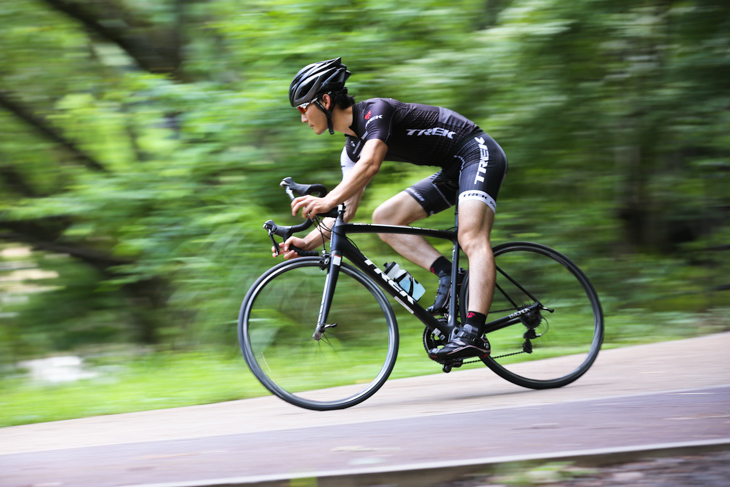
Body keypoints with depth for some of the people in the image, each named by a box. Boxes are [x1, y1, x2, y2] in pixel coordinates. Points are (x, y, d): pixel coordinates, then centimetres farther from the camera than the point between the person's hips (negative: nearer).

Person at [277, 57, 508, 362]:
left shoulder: (376, 111, -19)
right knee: (384, 218, 0)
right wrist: (309, 242, -5)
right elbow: (347, 210, 9)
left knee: (471, 238, -27)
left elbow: (371, 164, -37)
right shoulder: (353, 147, 8)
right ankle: (447, 275, -12)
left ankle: (473, 335, -41)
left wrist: (328, 201, -48)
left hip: (478, 154, -10)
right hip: (453, 171, 10)